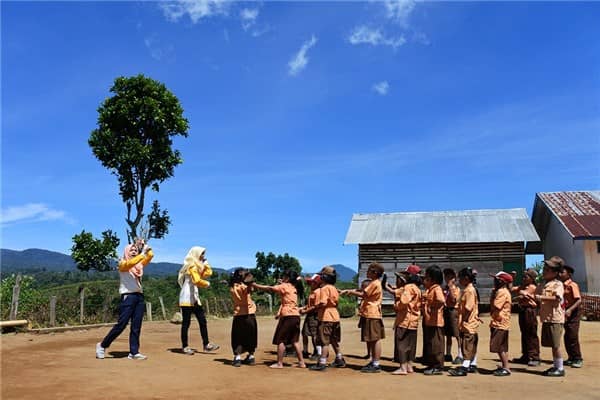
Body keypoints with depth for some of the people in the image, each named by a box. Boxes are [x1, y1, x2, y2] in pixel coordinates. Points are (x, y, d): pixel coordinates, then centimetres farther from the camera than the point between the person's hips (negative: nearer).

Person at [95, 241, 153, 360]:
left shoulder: (139, 264, 16)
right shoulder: (122, 263, 0)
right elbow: (131, 263, -22)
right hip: (128, 296, -6)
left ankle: (134, 352, 5)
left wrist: (147, 249, -11)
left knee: (136, 326, 3)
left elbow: (150, 256, 5)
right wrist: (143, 253, -27)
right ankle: (102, 345, 12)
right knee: (121, 324, -5)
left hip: (139, 296, 6)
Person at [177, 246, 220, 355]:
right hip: (187, 298, -9)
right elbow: (197, 281, -25)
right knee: (186, 322, -3)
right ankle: (185, 346, 4)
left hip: (194, 298, 9)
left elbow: (208, 272, 22)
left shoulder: (197, 266, 17)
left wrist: (205, 262, 13)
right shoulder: (192, 266, -12)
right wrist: (207, 284, -7)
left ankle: (206, 344, 10)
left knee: (202, 320, 6)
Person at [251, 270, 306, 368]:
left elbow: (269, 288, -9)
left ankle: (279, 363, 4)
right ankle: (301, 362, 14)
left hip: (288, 316, -8)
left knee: (280, 340, 1)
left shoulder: (284, 286, -6)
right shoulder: (293, 287, 16)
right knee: (295, 340, 13)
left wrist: (255, 285, -5)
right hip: (296, 316, 8)